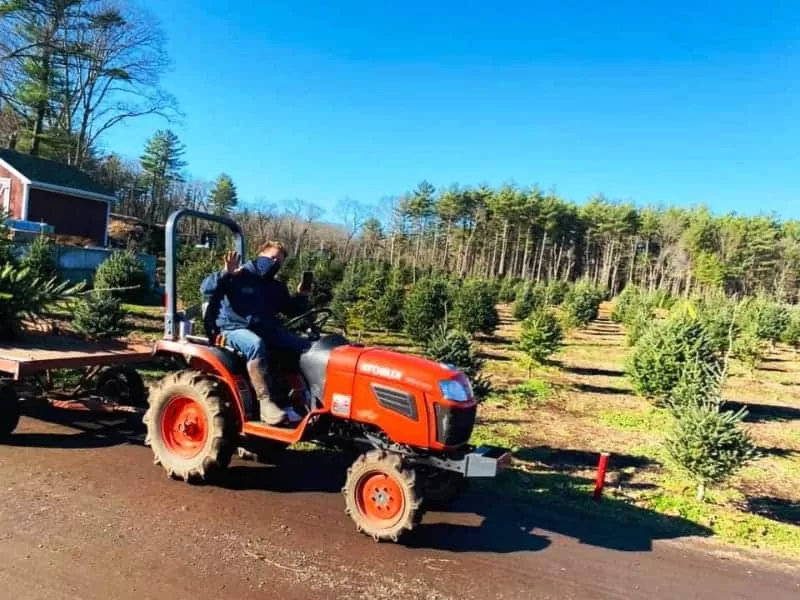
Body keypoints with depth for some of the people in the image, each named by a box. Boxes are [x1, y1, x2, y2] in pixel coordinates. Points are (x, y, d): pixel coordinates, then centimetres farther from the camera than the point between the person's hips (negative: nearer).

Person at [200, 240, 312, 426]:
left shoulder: (276, 287, 19)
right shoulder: (238, 276, -1)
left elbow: (292, 311, 24)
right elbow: (206, 288, -12)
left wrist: (301, 297, 4)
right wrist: (224, 274, -28)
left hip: (268, 331, 7)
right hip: (235, 330, -6)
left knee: (306, 347, -8)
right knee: (256, 345, -41)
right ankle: (266, 403, -42)